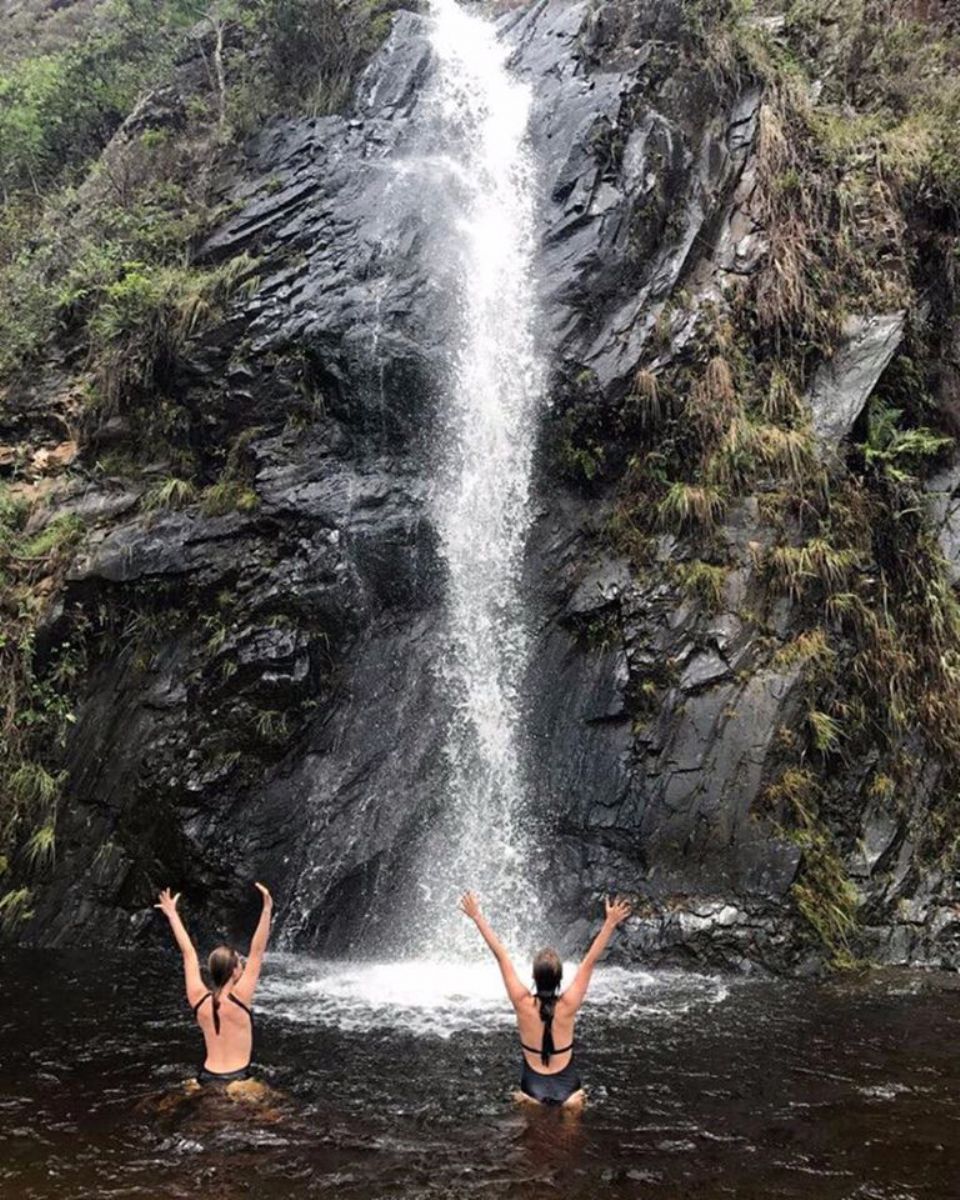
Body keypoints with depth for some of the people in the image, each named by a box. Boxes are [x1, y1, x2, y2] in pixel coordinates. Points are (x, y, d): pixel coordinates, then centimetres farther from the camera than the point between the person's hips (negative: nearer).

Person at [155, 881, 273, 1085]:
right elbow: (257, 952, -17)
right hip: (237, 1080, -5)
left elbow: (189, 953, 5)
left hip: (207, 1079, 5)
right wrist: (266, 910, -21)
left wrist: (172, 914, 14)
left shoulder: (199, 1000, -2)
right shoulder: (239, 999, -14)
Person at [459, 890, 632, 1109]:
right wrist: (610, 922, -18)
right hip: (567, 1087, -1)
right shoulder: (568, 1006, -21)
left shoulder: (523, 1004, -20)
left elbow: (501, 956, -18)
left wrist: (477, 916, -15)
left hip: (532, 1087, 1)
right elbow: (590, 961, -19)